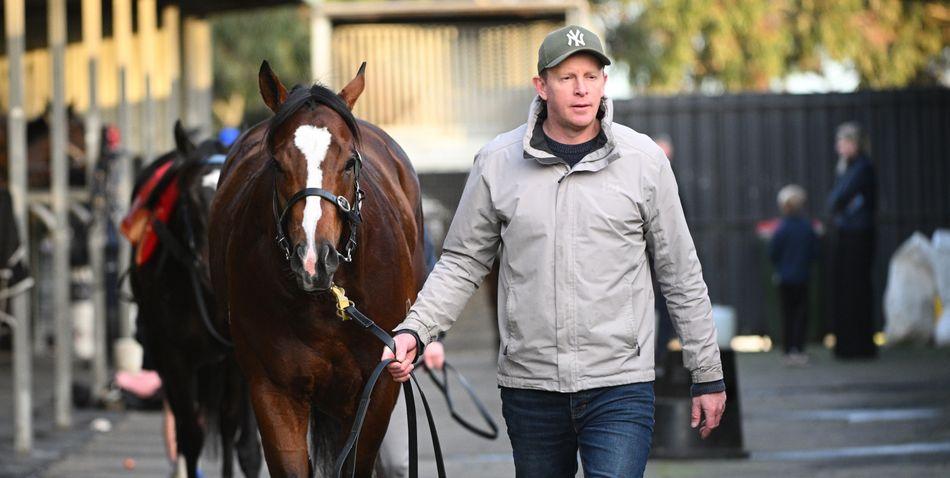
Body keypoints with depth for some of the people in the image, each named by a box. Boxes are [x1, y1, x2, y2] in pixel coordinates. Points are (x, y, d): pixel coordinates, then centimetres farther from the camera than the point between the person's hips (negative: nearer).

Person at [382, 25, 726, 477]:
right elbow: (462, 263, 8)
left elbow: (681, 274, 5)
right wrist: (413, 330, -7)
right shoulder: (497, 162, 2)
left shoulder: (643, 159, 0)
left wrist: (707, 375, 7)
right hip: (529, 386, 2)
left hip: (619, 386, -2)